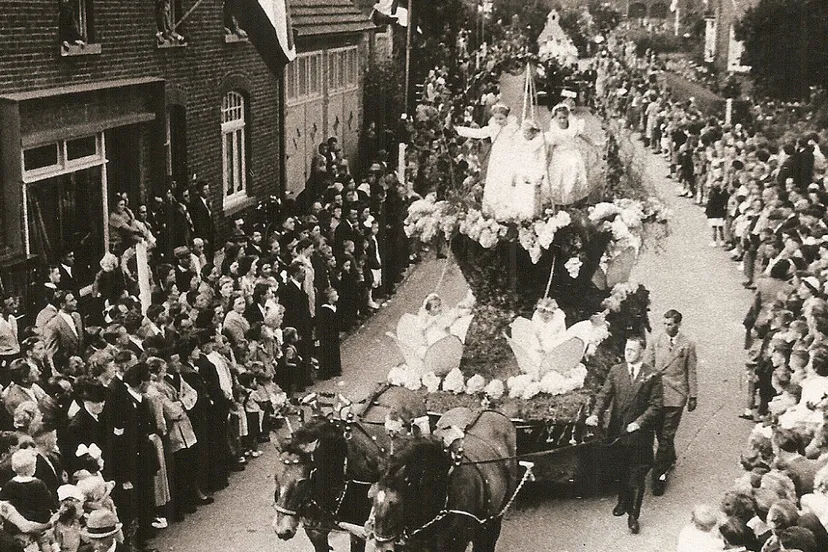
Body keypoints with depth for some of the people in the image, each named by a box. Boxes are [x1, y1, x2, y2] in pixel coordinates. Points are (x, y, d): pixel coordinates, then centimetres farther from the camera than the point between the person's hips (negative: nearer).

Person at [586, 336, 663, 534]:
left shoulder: (652, 375, -6)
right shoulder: (616, 371, 4)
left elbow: (656, 405, -8)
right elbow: (604, 395, 0)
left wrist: (639, 423, -18)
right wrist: (595, 414, -17)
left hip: (640, 432, -3)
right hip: (617, 431, 3)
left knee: (637, 475, -1)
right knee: (621, 471, 19)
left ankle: (633, 516, 4)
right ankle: (623, 501, 40)